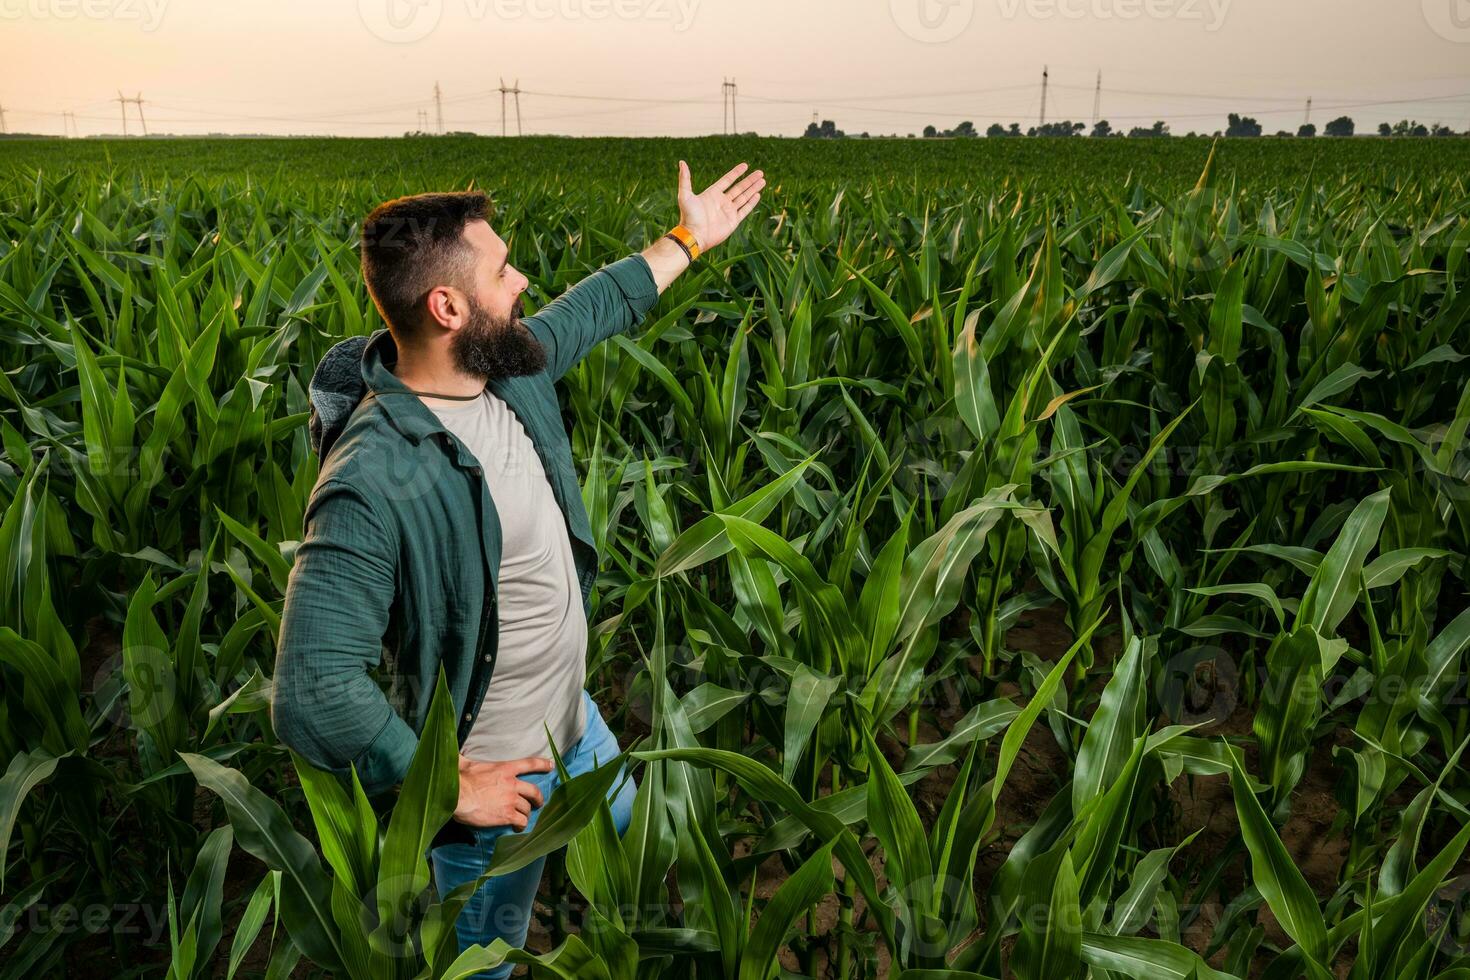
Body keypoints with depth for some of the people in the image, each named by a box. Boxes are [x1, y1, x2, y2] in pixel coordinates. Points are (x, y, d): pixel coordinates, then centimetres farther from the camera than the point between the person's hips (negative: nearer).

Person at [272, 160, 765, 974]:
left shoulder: (507, 369, -11)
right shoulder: (372, 485, -36)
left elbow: (593, 308, 11)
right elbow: (311, 697, -36)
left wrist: (687, 240, 21)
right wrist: (450, 791, -25)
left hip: (572, 716, 8)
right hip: (492, 776, -7)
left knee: (630, 833, 33)